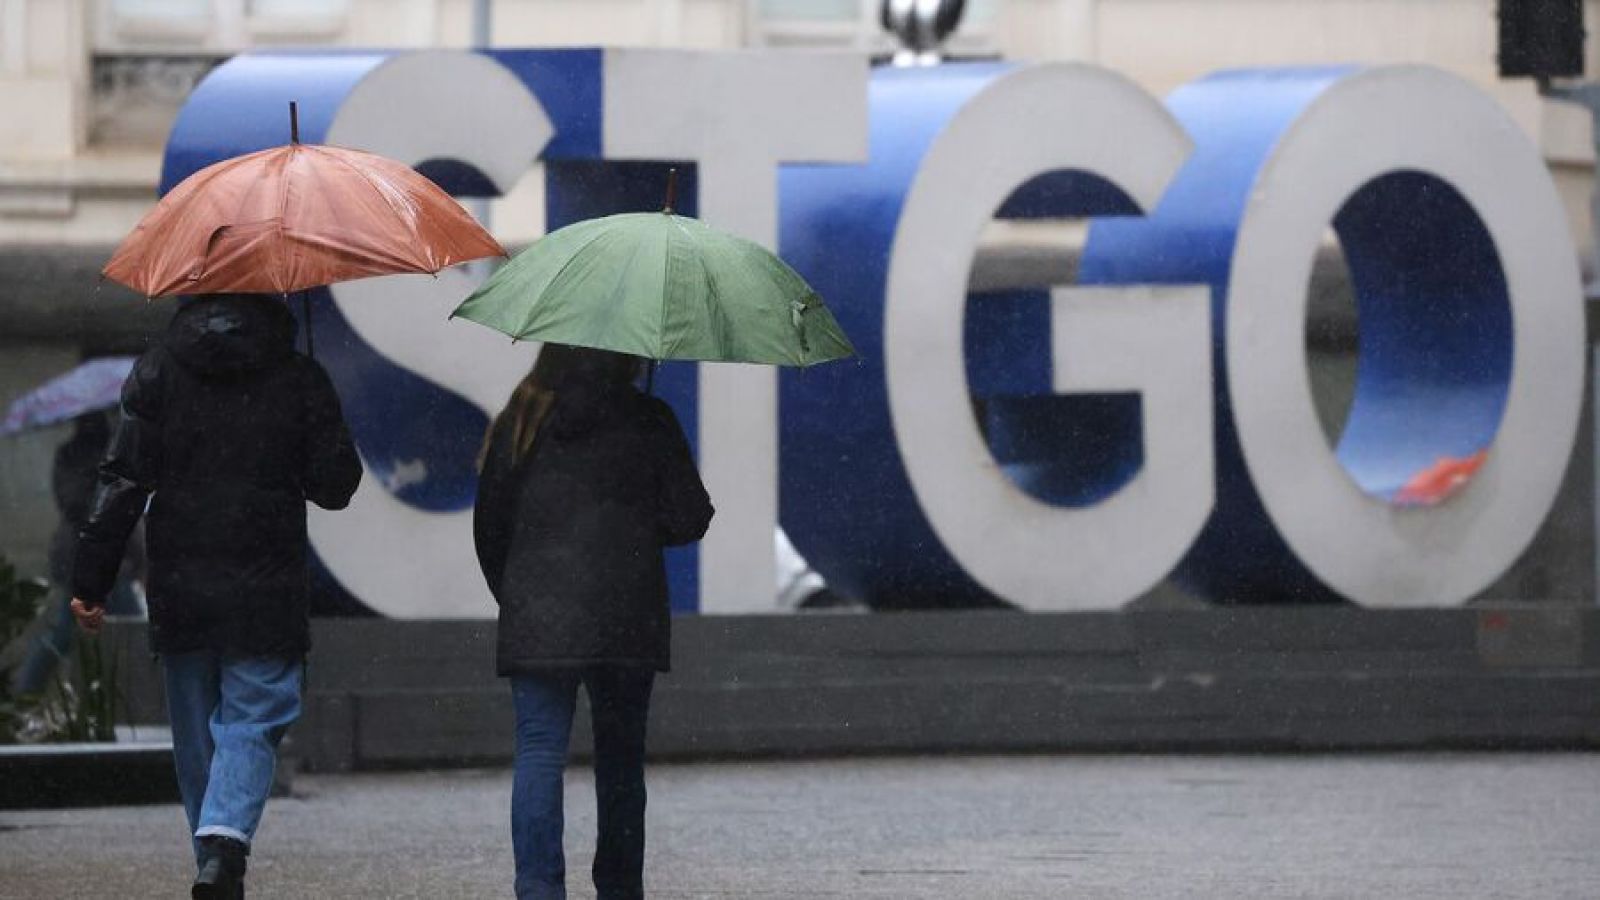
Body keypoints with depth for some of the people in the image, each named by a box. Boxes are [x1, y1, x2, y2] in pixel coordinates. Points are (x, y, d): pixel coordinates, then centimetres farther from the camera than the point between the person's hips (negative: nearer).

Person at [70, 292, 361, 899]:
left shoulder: (159, 368, 1)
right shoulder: (299, 377, -2)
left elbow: (123, 479, -4)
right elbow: (334, 486, -1)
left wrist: (90, 579, -2)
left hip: (179, 592, 2)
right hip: (267, 594, -2)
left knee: (197, 731, 13)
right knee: (253, 723, -1)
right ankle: (225, 844, -24)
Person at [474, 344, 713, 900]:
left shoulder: (521, 423, 4)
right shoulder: (649, 422, 0)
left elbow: (489, 526, 7)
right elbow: (689, 519, 0)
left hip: (537, 623, 0)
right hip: (627, 620, 0)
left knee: (539, 753, -4)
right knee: (620, 758, 12)